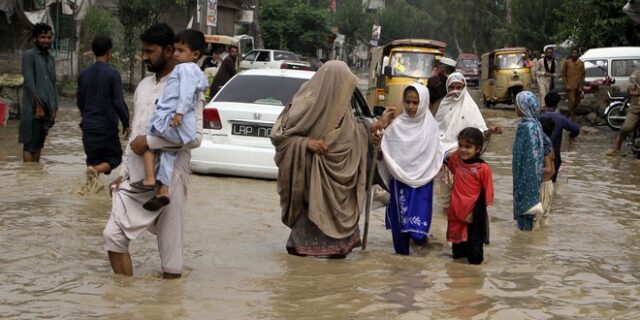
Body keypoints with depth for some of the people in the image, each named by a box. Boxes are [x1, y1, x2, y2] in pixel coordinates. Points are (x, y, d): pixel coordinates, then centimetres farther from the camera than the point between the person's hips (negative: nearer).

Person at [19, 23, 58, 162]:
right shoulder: (29, 55, -7)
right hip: (33, 109, -7)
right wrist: (38, 106, -17)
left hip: (47, 109, 7)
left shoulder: (51, 58, 16)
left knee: (39, 144, 10)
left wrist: (54, 108, 8)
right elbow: (29, 83, -14)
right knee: (29, 144, -5)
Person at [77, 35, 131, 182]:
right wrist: (126, 124, 0)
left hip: (88, 127, 4)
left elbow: (79, 101, 16)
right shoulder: (112, 74, -11)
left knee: (93, 159, 14)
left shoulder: (84, 74, 6)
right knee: (115, 157, 8)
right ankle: (97, 169, -20)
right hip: (107, 126, -4)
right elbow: (119, 102, -12)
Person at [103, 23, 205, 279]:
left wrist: (149, 142, -17)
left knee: (170, 246, 1)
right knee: (113, 234, 0)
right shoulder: (143, 86, 14)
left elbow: (194, 137, -20)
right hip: (135, 178, 7)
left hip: (168, 178, -7)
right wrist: (123, 173, 13)